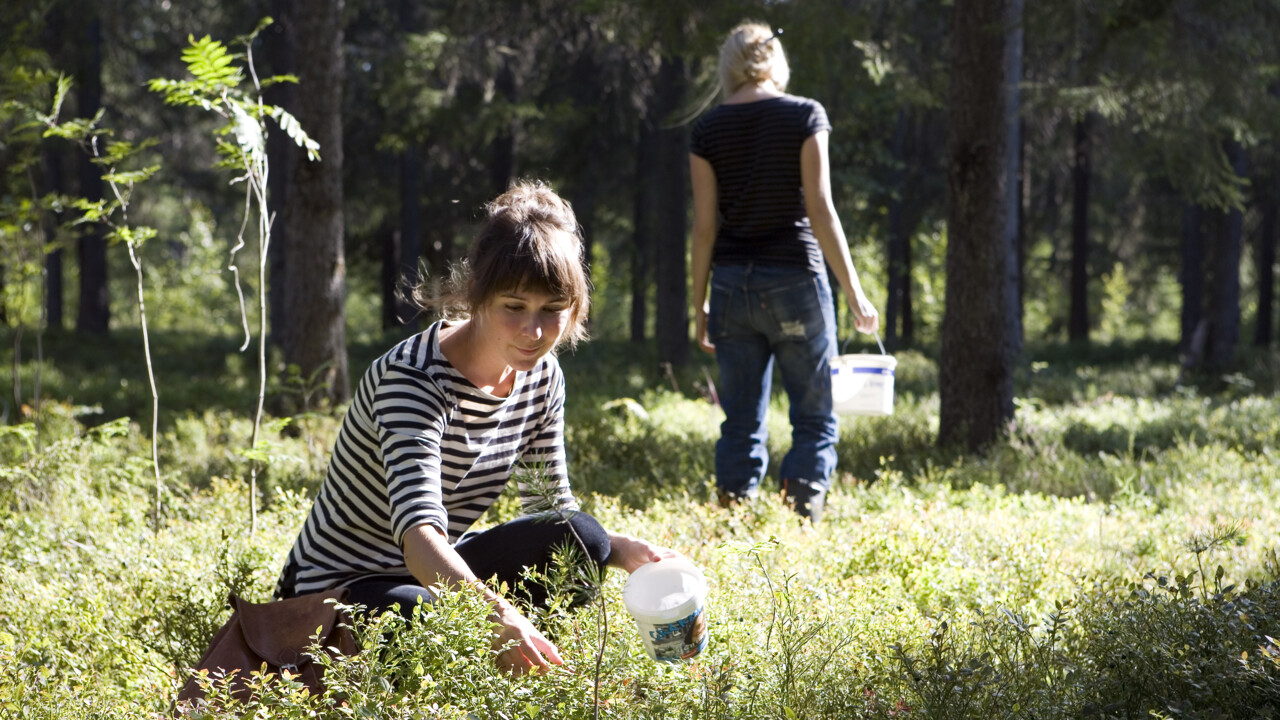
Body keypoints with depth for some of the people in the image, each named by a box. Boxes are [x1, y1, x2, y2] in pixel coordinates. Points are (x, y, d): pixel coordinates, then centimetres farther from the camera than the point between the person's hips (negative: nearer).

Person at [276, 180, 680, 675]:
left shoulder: (541, 378, -3)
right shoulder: (415, 377, -27)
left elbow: (552, 509, 7)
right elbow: (420, 536, -41)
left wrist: (625, 551, -15)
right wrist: (498, 616, -59)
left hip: (440, 575, 7)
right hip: (339, 591, -7)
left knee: (580, 540, -16)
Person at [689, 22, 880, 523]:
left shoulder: (708, 129, 2)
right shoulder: (804, 115, -4)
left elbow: (704, 225, 2)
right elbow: (819, 211, -9)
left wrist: (699, 305, 9)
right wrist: (853, 292, -6)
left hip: (732, 284, 3)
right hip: (796, 277, -3)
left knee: (742, 421, 9)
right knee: (815, 419, 5)